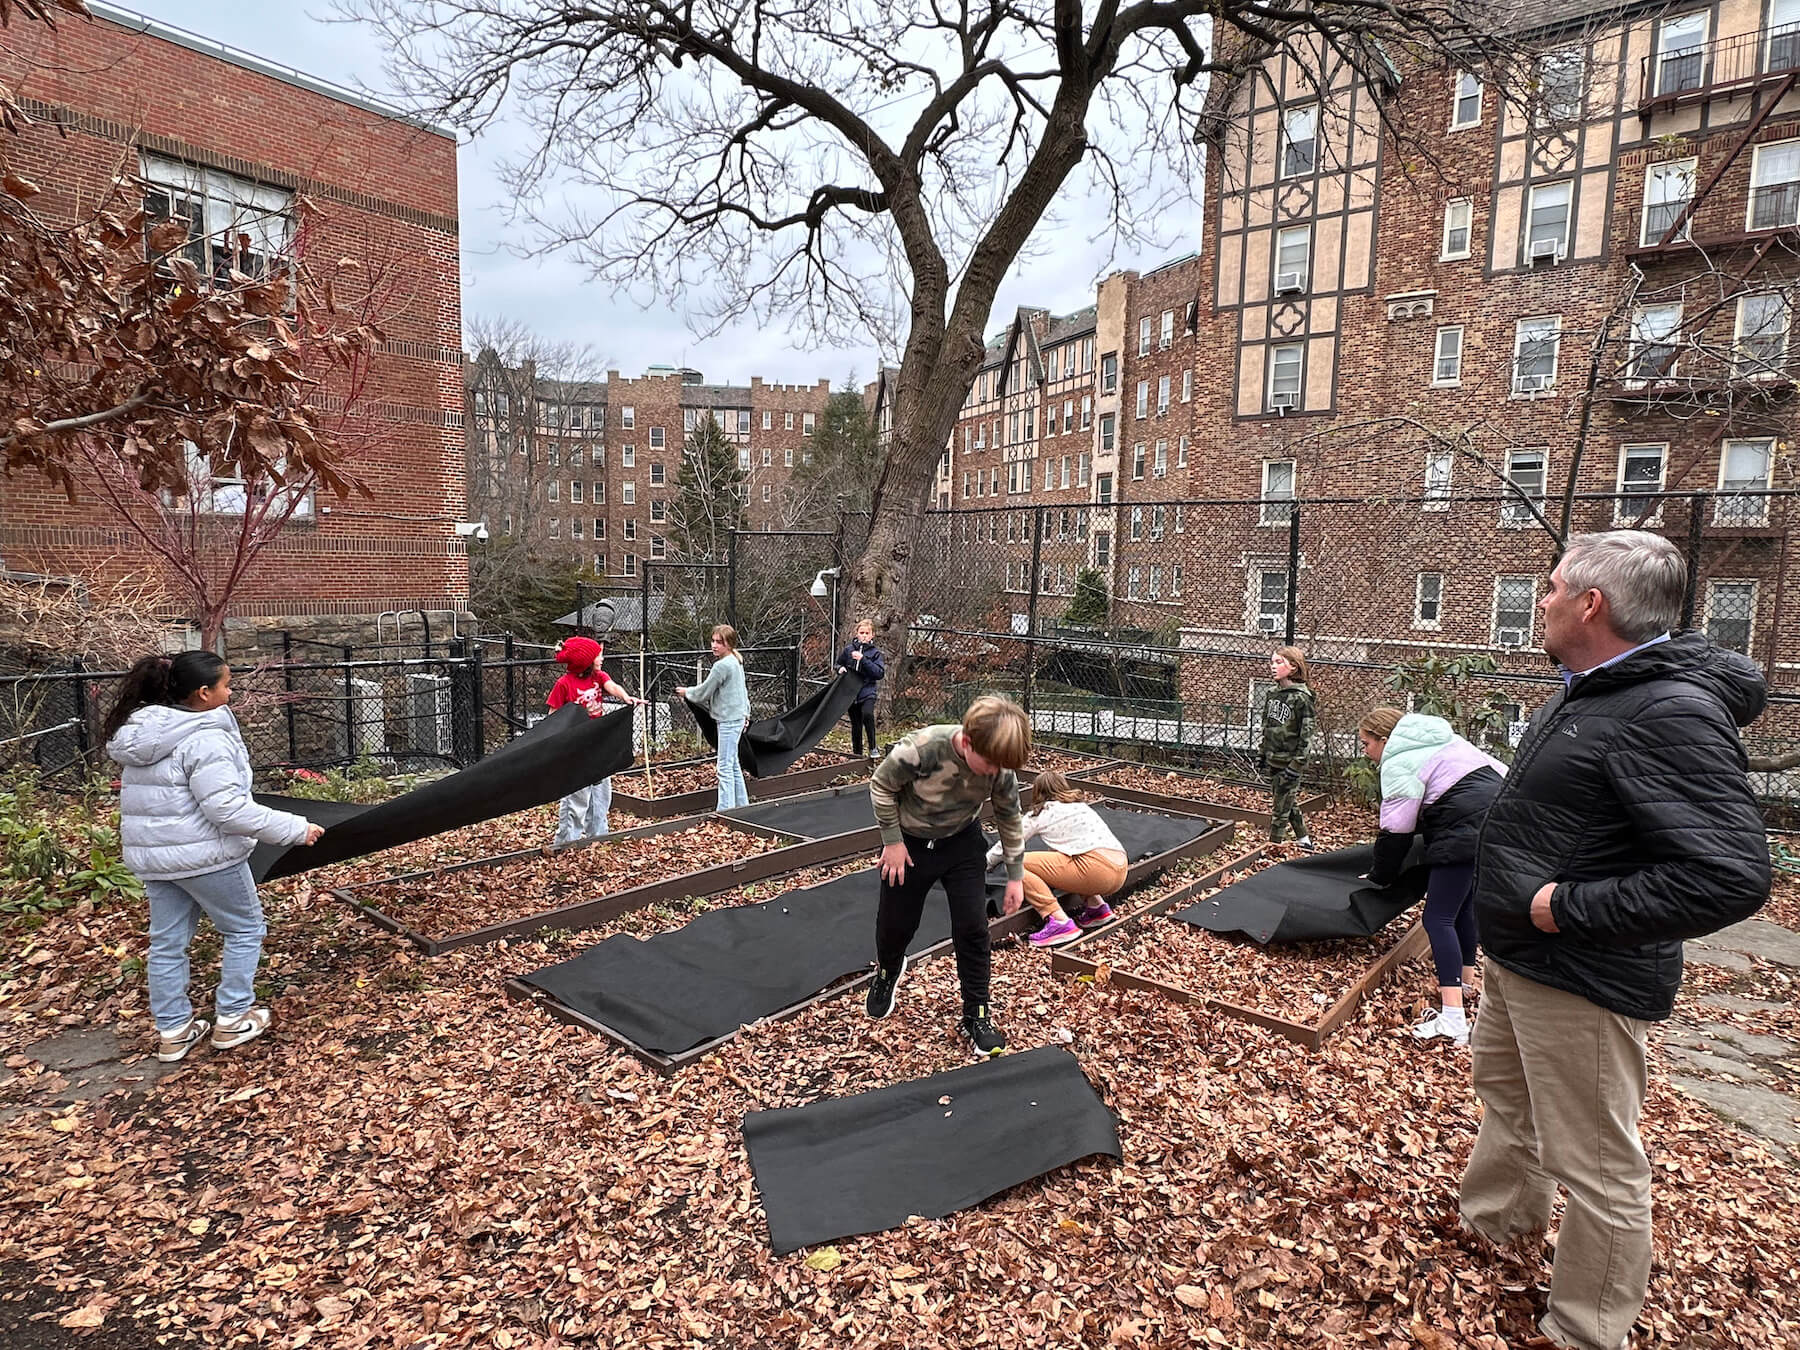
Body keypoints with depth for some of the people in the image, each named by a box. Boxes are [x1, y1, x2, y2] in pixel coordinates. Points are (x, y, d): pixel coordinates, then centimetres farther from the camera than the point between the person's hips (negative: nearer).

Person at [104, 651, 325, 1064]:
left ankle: (172, 1031, 27)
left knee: (167, 941, 17)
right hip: (203, 854, -8)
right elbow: (228, 808, -27)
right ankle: (232, 1019, 18)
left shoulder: (143, 732, 7)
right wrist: (295, 828, -23)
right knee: (245, 928, 11)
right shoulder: (204, 739, -22)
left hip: (150, 853, 9)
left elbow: (152, 794, 16)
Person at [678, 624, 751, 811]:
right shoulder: (736, 662, 12)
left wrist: (686, 692, 8)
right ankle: (742, 805, 24)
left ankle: (725, 811, -6)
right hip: (738, 716, 10)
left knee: (725, 767, -8)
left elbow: (704, 692, -9)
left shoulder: (722, 665, -18)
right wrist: (746, 711, 27)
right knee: (733, 764, 17)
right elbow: (742, 690, 21)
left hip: (728, 720, -10)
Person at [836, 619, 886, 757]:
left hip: (867, 692, -3)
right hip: (851, 693, 3)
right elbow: (838, 663, 21)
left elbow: (880, 673, -12)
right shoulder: (848, 649, 7)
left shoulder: (875, 652, 0)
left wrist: (863, 659, -18)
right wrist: (841, 668, -2)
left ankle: (873, 748, -16)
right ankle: (857, 755, 24)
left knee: (867, 714, -30)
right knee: (855, 726, 9)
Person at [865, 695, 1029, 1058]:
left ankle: (976, 1015, 15)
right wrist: (892, 840, -13)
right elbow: (881, 785, -18)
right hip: (910, 842, -2)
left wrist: (1016, 875, 1)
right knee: (896, 923, 13)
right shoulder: (919, 750, -37)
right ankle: (886, 973, 47)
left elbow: (1010, 818, -5)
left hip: (963, 842, 2)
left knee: (973, 927, -2)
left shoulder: (1001, 767, -24)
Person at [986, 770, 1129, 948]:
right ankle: (1095, 906, 17)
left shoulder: (1042, 813, 10)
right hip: (1121, 868, 8)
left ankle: (1059, 922, -14)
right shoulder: (1081, 805, 29)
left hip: (1097, 867, -8)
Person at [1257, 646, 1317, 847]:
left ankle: (1273, 845, 7)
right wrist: (1261, 755, 14)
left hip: (1288, 761, -8)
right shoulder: (1273, 694, 8)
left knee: (1282, 807, -1)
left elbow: (1306, 734, -15)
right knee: (1289, 802, 18)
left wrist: (1297, 764, -18)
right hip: (1272, 760, 8)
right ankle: (1303, 840, 32)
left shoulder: (1301, 697, -14)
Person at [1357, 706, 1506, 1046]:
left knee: (1439, 918, -7)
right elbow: (1500, 769, 27)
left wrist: (1379, 877, 7)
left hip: (1466, 830, -10)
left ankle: (1453, 1020, -13)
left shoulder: (1399, 764, -5)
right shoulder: (1437, 739, 24)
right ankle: (1465, 979, 39)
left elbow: (1395, 831, -4)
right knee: (1463, 903, 24)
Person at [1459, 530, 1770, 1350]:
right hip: (1518, 959, 11)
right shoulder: (1588, 690, 4)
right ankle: (1496, 1218, 53)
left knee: (1595, 1165, 7)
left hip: (1582, 983, -10)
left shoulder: (1671, 714, -26)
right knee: (1505, 1093, 29)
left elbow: (1731, 876, -32)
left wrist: (1572, 909, -26)